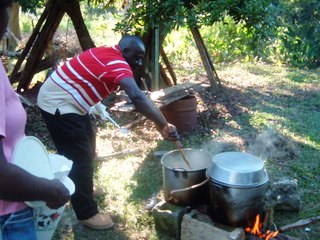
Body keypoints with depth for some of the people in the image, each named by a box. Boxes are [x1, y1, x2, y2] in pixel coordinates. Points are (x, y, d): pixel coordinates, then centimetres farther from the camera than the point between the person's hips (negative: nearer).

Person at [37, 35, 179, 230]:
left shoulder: (108, 54, 5)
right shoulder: (117, 64, -25)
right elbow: (137, 97, -42)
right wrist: (163, 125, -44)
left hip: (69, 101, 11)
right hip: (58, 104, -11)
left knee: (86, 145, 24)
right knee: (80, 158, -5)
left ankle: (84, 188, 44)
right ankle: (87, 213, 8)